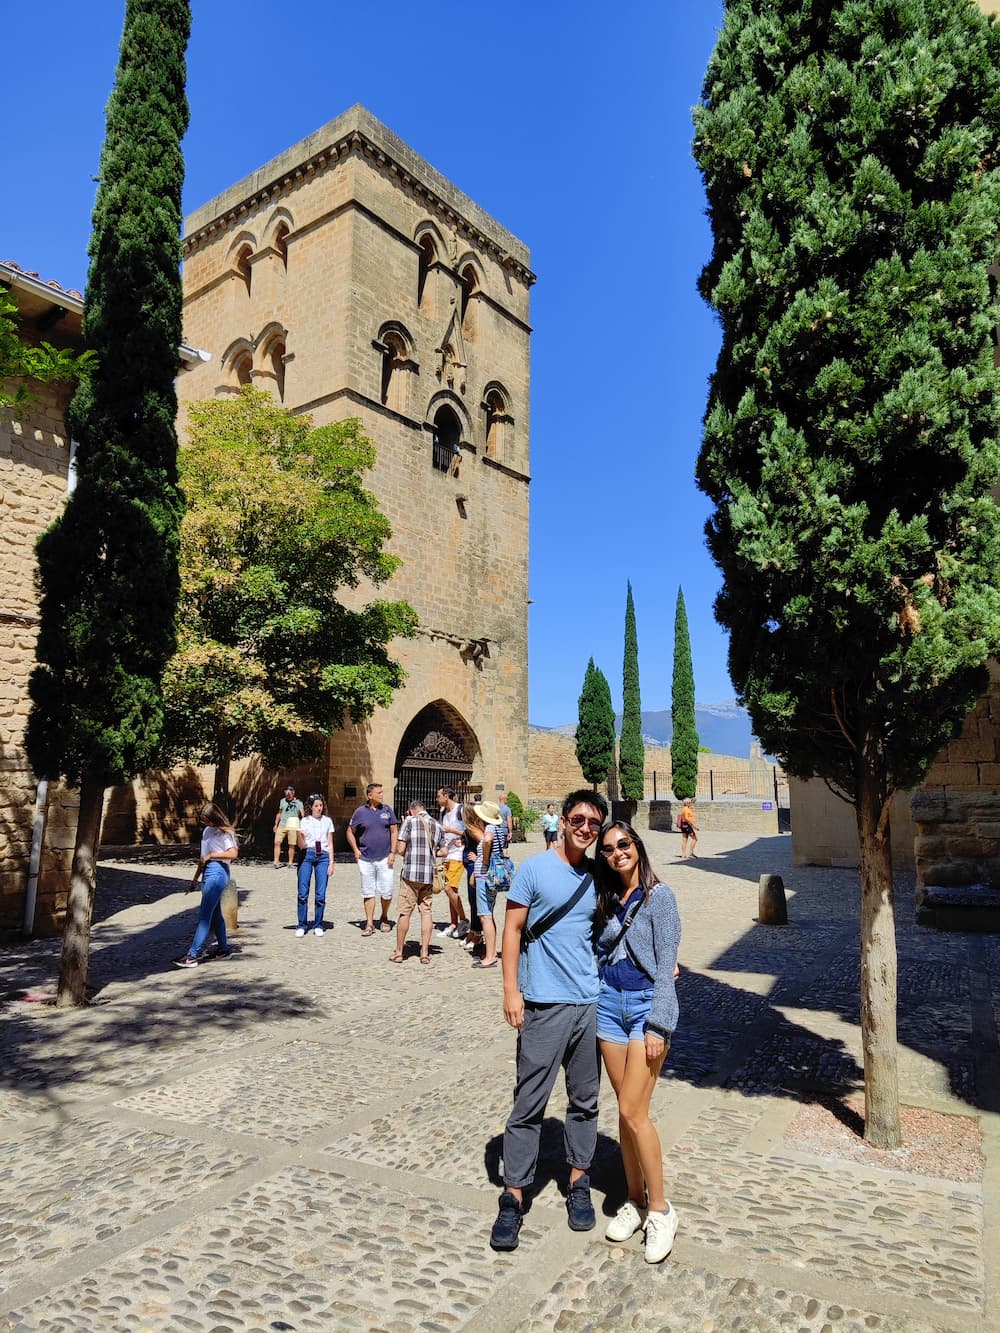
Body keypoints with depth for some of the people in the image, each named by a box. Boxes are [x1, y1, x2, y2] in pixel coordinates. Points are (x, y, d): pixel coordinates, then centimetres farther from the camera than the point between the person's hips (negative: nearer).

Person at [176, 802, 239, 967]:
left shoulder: (224, 832, -8)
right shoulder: (207, 831, 16)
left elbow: (233, 854, -19)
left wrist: (211, 855, -16)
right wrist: (196, 878, 22)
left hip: (217, 873, -9)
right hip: (207, 873, 9)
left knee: (204, 915, -11)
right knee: (215, 914, 14)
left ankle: (192, 956, -13)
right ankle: (223, 949, 23)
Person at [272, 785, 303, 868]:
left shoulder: (298, 803, 4)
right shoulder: (282, 801, 12)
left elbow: (302, 815, -3)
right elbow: (279, 813, 20)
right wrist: (276, 824, 15)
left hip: (293, 827, -2)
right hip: (282, 825, 2)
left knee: (292, 845, -2)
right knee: (277, 842, -8)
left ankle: (290, 863, 8)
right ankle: (276, 862, -5)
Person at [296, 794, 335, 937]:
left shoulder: (328, 821, 11)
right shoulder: (305, 821, 7)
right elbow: (302, 845, 3)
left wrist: (331, 863, 6)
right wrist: (300, 836, -18)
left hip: (323, 856, 1)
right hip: (307, 855, -1)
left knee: (320, 894, -4)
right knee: (303, 892, -5)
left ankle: (318, 925, 7)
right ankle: (302, 925, 5)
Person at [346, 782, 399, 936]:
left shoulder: (388, 810, 4)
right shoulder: (360, 811, 2)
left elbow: (394, 832, 5)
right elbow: (350, 832, 12)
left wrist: (392, 852, -3)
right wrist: (356, 850, 4)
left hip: (384, 858, 0)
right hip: (365, 858, 0)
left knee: (386, 892, 0)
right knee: (368, 892, 5)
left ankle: (384, 918, 23)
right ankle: (369, 924, 13)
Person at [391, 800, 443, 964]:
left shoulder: (410, 821, -4)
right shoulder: (437, 825, 9)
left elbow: (400, 849, -7)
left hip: (410, 873, -4)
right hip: (429, 875, 4)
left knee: (404, 912, 3)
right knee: (426, 911, 9)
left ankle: (399, 952, 11)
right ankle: (425, 952, 8)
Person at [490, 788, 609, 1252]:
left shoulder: (599, 875, 6)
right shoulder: (535, 869, -6)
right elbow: (512, 930, -5)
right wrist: (511, 990, -11)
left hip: (592, 1003, 4)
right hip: (544, 1004, -4)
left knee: (585, 1100, 15)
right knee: (529, 1104, 1)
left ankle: (578, 1185, 32)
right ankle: (513, 1199, 14)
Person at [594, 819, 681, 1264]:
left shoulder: (658, 895, -9)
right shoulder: (607, 898, 7)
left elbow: (666, 963, -11)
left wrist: (657, 1026, -15)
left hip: (647, 1003, -5)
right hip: (610, 1002, 5)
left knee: (633, 1111, -7)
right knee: (626, 1109, 11)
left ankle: (660, 1210, 9)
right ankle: (635, 1200, 25)